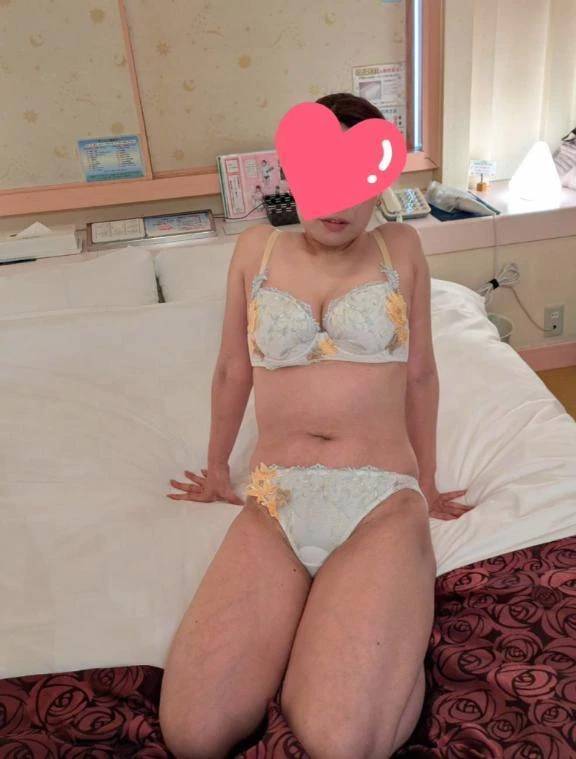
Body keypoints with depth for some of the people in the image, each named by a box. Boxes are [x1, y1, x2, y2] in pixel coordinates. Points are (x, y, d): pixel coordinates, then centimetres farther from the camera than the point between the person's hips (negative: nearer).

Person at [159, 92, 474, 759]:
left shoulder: (400, 248, 8)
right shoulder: (257, 248, 12)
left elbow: (420, 376, 14)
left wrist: (427, 485, 20)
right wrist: (217, 472, 29)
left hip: (381, 503, -1)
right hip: (274, 504, 2)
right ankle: (313, 621, 8)